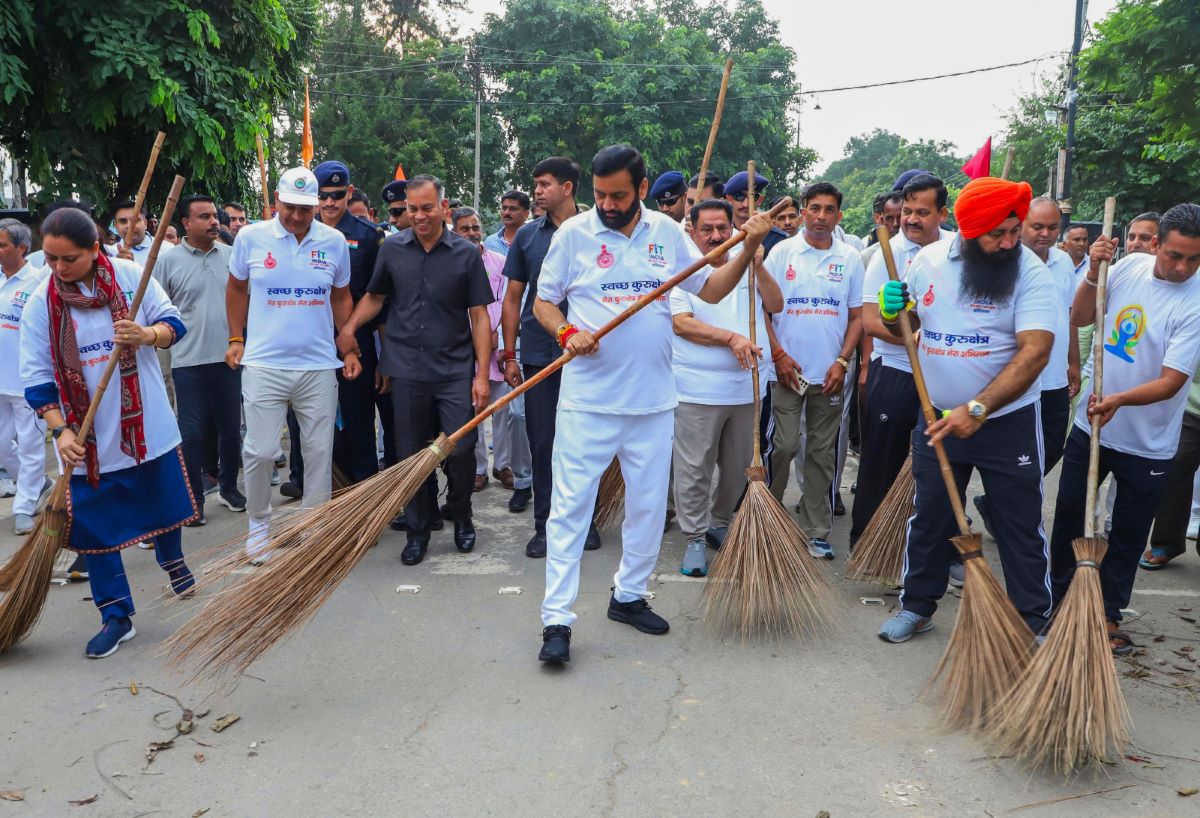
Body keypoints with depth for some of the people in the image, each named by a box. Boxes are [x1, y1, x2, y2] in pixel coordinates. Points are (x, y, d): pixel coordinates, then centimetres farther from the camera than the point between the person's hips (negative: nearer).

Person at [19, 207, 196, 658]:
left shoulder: (131, 276, -7)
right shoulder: (39, 304, -6)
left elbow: (173, 322, -2)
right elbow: (37, 378, -5)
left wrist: (147, 335, -25)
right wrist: (61, 431, -17)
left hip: (147, 424, 0)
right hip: (88, 438, 0)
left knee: (163, 502, 17)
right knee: (93, 524, 3)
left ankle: (172, 560, 49)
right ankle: (116, 615, 17)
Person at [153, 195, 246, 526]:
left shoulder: (232, 255, 5)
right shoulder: (168, 260, -3)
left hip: (229, 358, 3)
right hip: (189, 361, -3)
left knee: (231, 427, 12)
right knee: (192, 432, 3)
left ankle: (229, 487, 30)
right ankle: (194, 499, 15)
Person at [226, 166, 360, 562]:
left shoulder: (335, 241, 2)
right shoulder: (250, 237, -1)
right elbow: (236, 289, 13)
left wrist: (349, 348, 7)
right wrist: (236, 340, 9)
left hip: (319, 366, 1)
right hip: (263, 365, -1)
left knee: (319, 452, 7)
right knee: (259, 451, 1)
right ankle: (259, 523, 23)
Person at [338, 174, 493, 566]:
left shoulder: (466, 253, -1)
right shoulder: (392, 248, 5)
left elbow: (479, 316, -1)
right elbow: (374, 296, 17)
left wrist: (482, 374, -6)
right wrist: (349, 327, -3)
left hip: (456, 370, -2)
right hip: (407, 370, 2)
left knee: (461, 450, -4)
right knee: (410, 455, 7)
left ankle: (461, 516, 24)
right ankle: (417, 529, 24)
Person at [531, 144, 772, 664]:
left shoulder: (666, 232, 5)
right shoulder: (573, 233, -2)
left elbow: (710, 289, 9)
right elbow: (543, 302, 4)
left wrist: (748, 250, -4)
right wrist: (567, 333, -15)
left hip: (653, 399, 4)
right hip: (587, 399, -3)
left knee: (648, 504, 12)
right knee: (570, 505, -3)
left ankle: (628, 596, 31)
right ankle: (557, 620, 4)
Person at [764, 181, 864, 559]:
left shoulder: (850, 258, 6)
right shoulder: (782, 252, 2)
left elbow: (857, 316, 7)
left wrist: (842, 362, -4)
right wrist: (778, 354, -8)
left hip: (829, 373, 2)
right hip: (787, 370, -2)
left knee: (822, 454, 7)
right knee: (784, 446, -4)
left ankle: (817, 532, 15)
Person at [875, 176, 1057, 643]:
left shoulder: (1031, 272, -14)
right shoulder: (929, 260, -2)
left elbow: (1035, 351, -24)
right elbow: (905, 329, 11)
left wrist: (978, 409, -32)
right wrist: (892, 314, -13)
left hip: (1008, 421, -3)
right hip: (938, 417, 3)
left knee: (1020, 526, 6)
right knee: (929, 517, 13)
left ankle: (1032, 623, 22)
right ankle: (918, 606, 29)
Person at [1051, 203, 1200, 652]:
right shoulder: (1130, 265, -6)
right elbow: (1079, 316, 3)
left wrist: (1119, 400, -38)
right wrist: (1094, 273, -14)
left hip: (1147, 443, -4)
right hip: (1091, 424, 4)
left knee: (1128, 532, 10)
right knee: (1069, 514, 16)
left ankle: (1108, 613, 27)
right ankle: (1059, 594, 35)